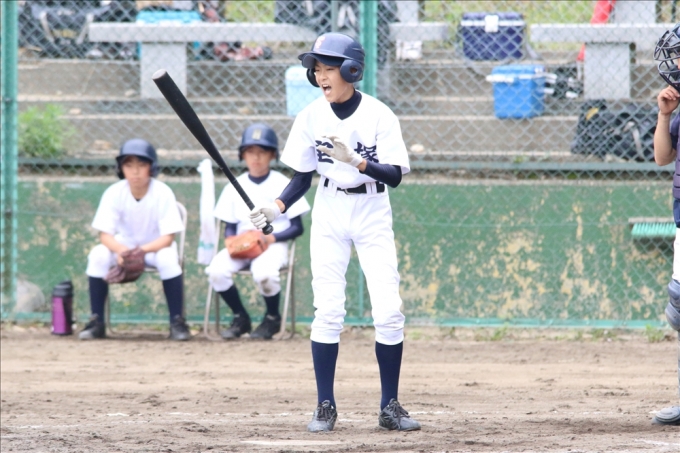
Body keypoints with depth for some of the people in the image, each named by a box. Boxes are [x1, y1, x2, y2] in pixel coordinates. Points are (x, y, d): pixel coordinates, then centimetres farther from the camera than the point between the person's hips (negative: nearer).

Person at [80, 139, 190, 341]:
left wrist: (141, 250, -40)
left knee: (168, 258, -35)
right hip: (123, 245, 2)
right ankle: (96, 322, -19)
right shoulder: (114, 193, -17)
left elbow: (167, 237, -23)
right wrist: (121, 250, -40)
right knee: (97, 255, -28)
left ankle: (177, 322, -22)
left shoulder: (163, 193, -21)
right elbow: (105, 234, -17)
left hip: (156, 246, -2)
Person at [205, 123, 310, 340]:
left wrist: (273, 237, -18)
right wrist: (230, 239, -11)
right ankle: (240, 318, -1)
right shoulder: (235, 187, 10)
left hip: (274, 244, -4)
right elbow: (230, 225, 13)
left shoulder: (282, 184, 0)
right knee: (216, 270, -26)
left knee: (263, 273, -37)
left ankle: (272, 318, -5)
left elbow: (297, 227, -1)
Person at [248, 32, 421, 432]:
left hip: (373, 213, -2)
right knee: (328, 312, -5)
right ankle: (326, 406, 3)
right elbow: (303, 177, 4)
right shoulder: (311, 117, -4)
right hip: (329, 214, 2)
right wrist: (277, 207, -13)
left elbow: (394, 176, -17)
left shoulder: (378, 115, -12)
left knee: (389, 312, -7)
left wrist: (355, 161, -33)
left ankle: (390, 407, 3)